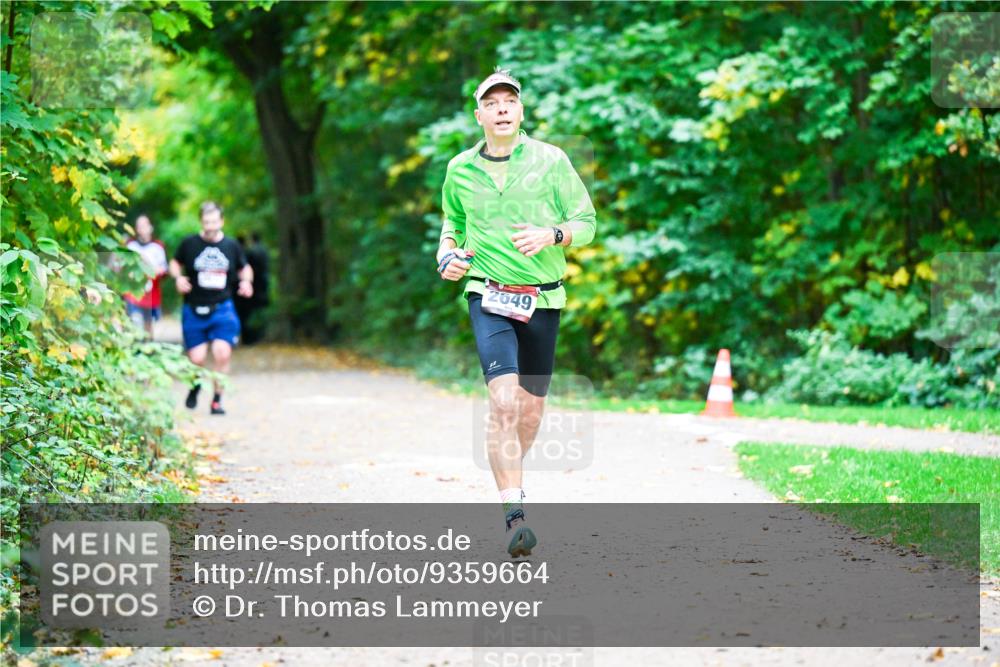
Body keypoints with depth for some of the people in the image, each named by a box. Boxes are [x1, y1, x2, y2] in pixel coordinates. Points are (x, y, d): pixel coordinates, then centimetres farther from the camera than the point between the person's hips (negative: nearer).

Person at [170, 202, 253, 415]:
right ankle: (195, 386, 32)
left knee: (222, 354, -15)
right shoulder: (189, 244, -1)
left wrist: (246, 281, -1)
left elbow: (244, 268, 19)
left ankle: (217, 400, 2)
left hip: (222, 309, 1)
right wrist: (178, 277, -7)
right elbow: (175, 263, 14)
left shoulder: (231, 246, 4)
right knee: (197, 359, -3)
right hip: (194, 311, -1)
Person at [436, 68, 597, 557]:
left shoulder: (550, 161, 1)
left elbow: (586, 222, 4)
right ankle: (514, 513, -23)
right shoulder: (459, 170, 6)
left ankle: (511, 479, 39)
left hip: (543, 301, 1)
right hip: (489, 297, -1)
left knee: (532, 407, 10)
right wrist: (447, 255, 3)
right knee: (504, 401, -20)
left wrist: (551, 235, -16)